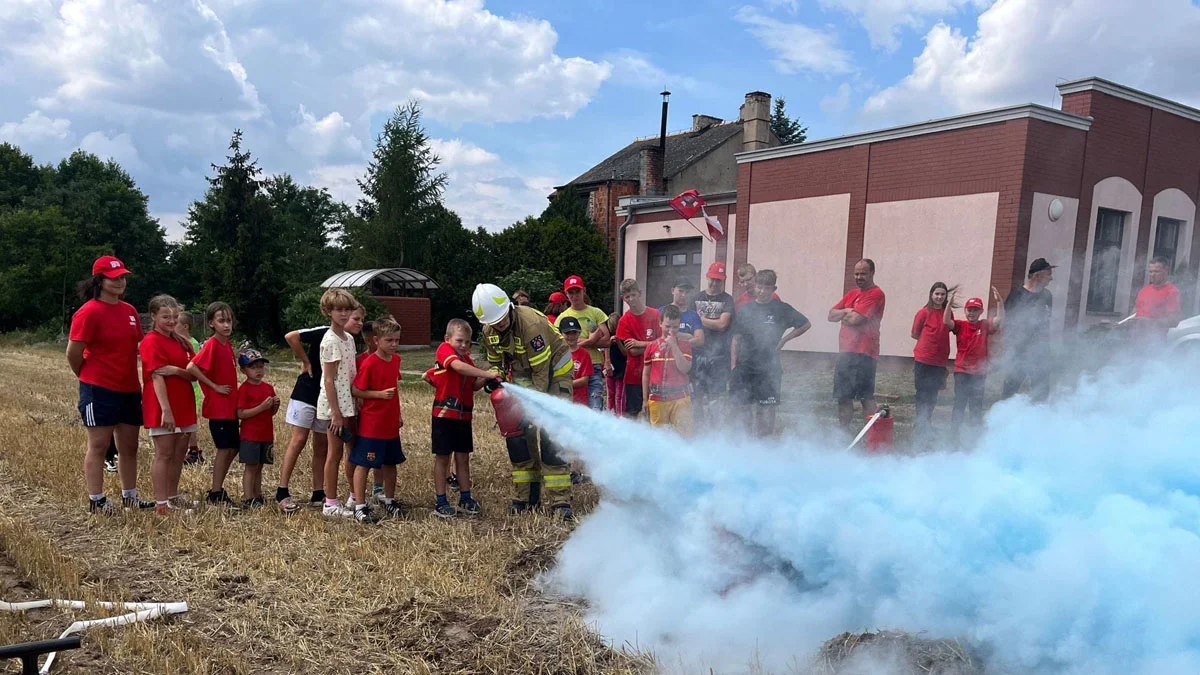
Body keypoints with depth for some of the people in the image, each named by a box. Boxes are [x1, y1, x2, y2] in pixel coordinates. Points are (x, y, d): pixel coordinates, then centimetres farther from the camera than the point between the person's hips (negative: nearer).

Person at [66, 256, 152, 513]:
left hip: (130, 389, 7)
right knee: (99, 445, 0)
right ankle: (96, 501, 7)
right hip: (99, 390, -7)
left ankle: (129, 497, 22)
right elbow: (73, 352, -11)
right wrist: (89, 377, 2)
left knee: (129, 446, 12)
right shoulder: (89, 312, -12)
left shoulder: (130, 311, 10)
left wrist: (128, 375, 11)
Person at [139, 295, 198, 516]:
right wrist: (166, 410, -22)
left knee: (179, 453, 12)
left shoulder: (181, 342, 13)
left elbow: (193, 375, 6)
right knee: (164, 454, -3)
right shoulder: (151, 342, -9)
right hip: (163, 408, -7)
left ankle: (173, 497, 22)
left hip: (183, 405, 7)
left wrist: (176, 370, -16)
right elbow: (157, 377, -17)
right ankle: (161, 503, 2)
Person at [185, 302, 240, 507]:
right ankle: (215, 494, 8)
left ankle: (218, 489, 23)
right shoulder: (211, 345, -14)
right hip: (218, 407, -8)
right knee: (224, 449, -2)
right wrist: (215, 387, -18)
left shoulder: (227, 344, 10)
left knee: (233, 448, 13)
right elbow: (191, 368, -23)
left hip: (231, 406, 8)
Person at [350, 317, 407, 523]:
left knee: (391, 463, 16)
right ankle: (360, 506, 11)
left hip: (391, 423, 7)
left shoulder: (396, 360, 5)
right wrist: (380, 394, -23)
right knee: (363, 464, 2)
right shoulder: (369, 363, -16)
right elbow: (356, 390, -13)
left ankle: (389, 501, 31)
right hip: (371, 424, -7)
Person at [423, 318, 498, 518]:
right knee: (443, 457, 3)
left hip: (464, 415, 7)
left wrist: (484, 380, -10)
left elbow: (474, 386, 11)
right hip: (444, 413, -7)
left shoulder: (467, 358, 12)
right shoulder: (444, 349, -10)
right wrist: (487, 374, -33)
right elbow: (459, 366, -30)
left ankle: (465, 499, 21)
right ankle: (440, 502, 11)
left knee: (463, 457, 12)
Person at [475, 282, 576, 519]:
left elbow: (542, 371, -26)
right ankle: (527, 496, 13)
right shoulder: (490, 332, -6)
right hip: (523, 377, 7)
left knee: (551, 435, -16)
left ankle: (560, 501, -13)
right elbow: (496, 363, 10)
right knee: (517, 433, 0)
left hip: (553, 373, -7)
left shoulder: (531, 323, -30)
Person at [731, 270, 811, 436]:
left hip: (769, 367, -2)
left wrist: (784, 339, 2)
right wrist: (734, 365, 3)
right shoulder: (745, 309, 5)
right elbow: (737, 338, 8)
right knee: (747, 406, 6)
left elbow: (806, 324, 8)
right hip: (746, 365, 2)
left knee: (767, 408, -1)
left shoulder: (781, 309, -1)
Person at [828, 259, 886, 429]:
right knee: (844, 397, 13)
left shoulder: (875, 294, -7)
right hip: (845, 352, 9)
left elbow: (855, 319, -17)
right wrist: (847, 311, -5)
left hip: (862, 353, -9)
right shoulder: (852, 294, 20)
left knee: (865, 397, -10)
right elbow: (831, 315, 13)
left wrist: (843, 315, 3)